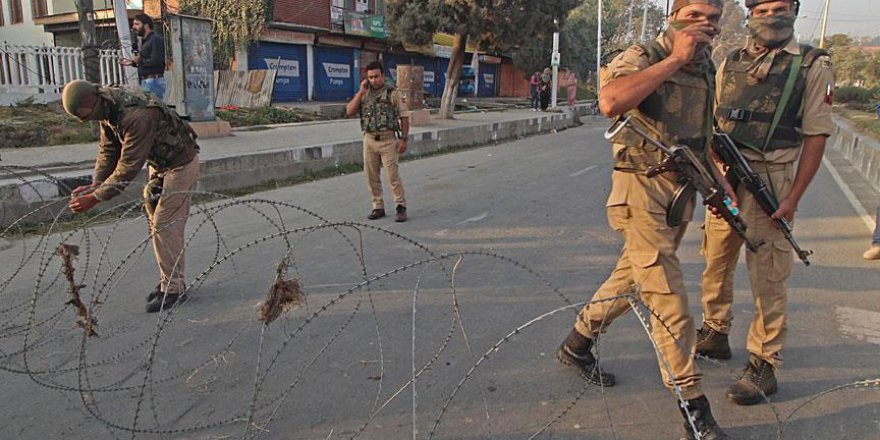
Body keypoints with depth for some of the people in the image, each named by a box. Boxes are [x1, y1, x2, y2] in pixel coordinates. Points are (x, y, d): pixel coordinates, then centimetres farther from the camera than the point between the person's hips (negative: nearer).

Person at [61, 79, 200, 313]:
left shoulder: (137, 116, -34)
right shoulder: (107, 109, -4)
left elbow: (129, 165, -31)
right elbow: (108, 149, 5)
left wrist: (96, 198, -26)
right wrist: (95, 184, -7)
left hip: (180, 164, -9)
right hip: (159, 164, 9)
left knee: (165, 227, -9)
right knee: (156, 224, 11)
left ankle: (173, 288, 1)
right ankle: (169, 280, 21)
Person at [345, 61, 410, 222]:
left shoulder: (392, 93, -2)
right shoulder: (363, 94, 9)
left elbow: (404, 117, -2)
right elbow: (349, 111, -2)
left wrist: (403, 139, -9)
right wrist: (361, 92, -7)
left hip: (388, 140, -4)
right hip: (369, 140, 4)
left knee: (393, 175, -7)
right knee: (371, 177, 7)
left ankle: (401, 207, 2)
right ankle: (378, 207, 18)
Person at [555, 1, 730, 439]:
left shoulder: (706, 66, 15)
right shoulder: (642, 57, -10)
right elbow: (610, 101, -33)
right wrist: (674, 59, -24)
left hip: (682, 192, 8)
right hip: (642, 192, -8)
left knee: (630, 278, 18)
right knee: (669, 299, -7)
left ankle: (577, 345, 36)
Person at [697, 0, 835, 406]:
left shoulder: (813, 66, -1)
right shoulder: (730, 63, 11)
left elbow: (816, 136, -4)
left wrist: (793, 197, -11)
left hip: (770, 178, -4)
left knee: (767, 275, -2)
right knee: (716, 262, 13)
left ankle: (763, 365, 9)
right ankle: (714, 335, 32)